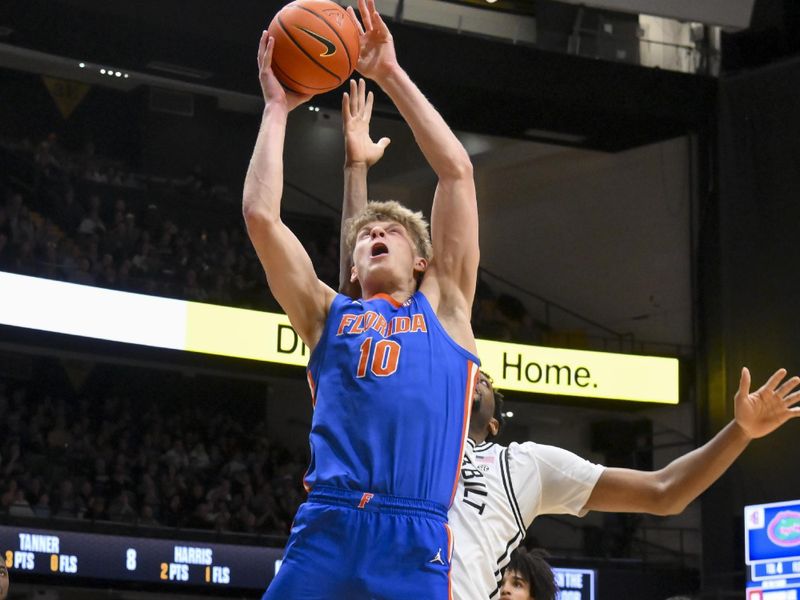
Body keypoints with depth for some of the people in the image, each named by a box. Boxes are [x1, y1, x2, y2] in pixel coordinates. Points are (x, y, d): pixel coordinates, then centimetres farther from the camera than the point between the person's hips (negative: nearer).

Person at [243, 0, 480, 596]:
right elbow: (261, 215, 12)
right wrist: (278, 108, 17)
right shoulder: (328, 315, 22)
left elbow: (457, 171, 13)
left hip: (415, 541, -1)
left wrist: (392, 75, 14)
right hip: (324, 529, 1)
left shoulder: (444, 306, 20)